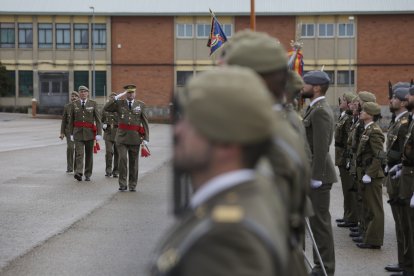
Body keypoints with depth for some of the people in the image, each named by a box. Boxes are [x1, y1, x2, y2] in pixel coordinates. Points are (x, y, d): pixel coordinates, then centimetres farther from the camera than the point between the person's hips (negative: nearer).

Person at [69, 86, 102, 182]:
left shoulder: (93, 104, 2)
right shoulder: (74, 104, 6)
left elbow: (98, 119, -1)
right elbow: (72, 120, 12)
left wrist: (99, 133, -7)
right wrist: (71, 133, 10)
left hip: (89, 133, 0)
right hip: (78, 132, 0)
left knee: (89, 155, 7)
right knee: (79, 154, -13)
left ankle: (88, 175, 15)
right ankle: (78, 173, -24)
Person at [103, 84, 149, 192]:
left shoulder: (141, 105, 5)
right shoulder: (119, 103, 5)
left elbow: (145, 122, 5)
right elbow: (106, 108, -8)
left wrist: (146, 138, -2)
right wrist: (116, 97, -13)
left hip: (135, 137, 1)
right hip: (122, 137, -1)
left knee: (133, 162, 6)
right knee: (123, 159, -13)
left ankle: (133, 185, 17)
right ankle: (123, 184, -6)